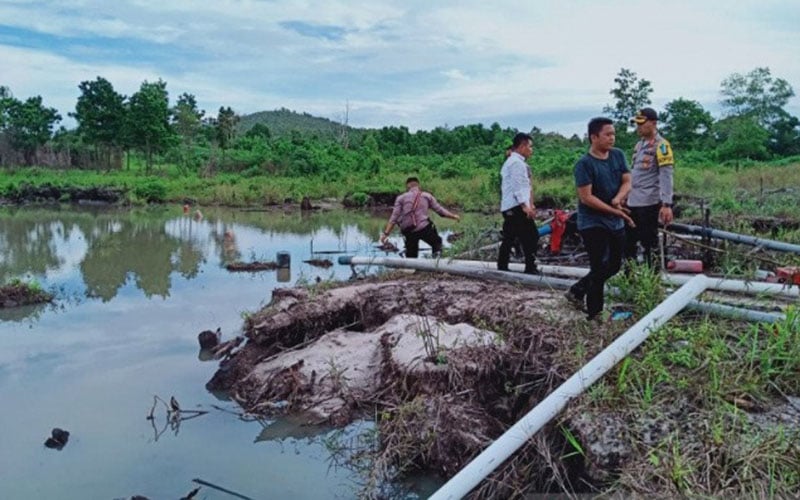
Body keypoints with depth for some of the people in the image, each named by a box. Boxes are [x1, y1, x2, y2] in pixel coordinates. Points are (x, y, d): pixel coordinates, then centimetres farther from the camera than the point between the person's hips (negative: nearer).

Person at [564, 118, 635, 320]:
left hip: (616, 223, 7)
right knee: (599, 269, -2)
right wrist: (615, 211, -19)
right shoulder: (584, 164, -16)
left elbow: (627, 182, 3)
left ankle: (577, 291, 32)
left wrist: (618, 199, -19)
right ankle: (594, 314, 12)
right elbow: (586, 198, -20)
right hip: (593, 224, -7)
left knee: (614, 265, 15)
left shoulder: (618, 155, 3)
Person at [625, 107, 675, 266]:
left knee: (649, 246, -1)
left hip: (649, 204, -8)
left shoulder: (660, 145, -9)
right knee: (628, 243, 14)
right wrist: (625, 196, 20)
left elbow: (666, 176, -15)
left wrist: (667, 204, -21)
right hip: (632, 203, 8)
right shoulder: (639, 144, 16)